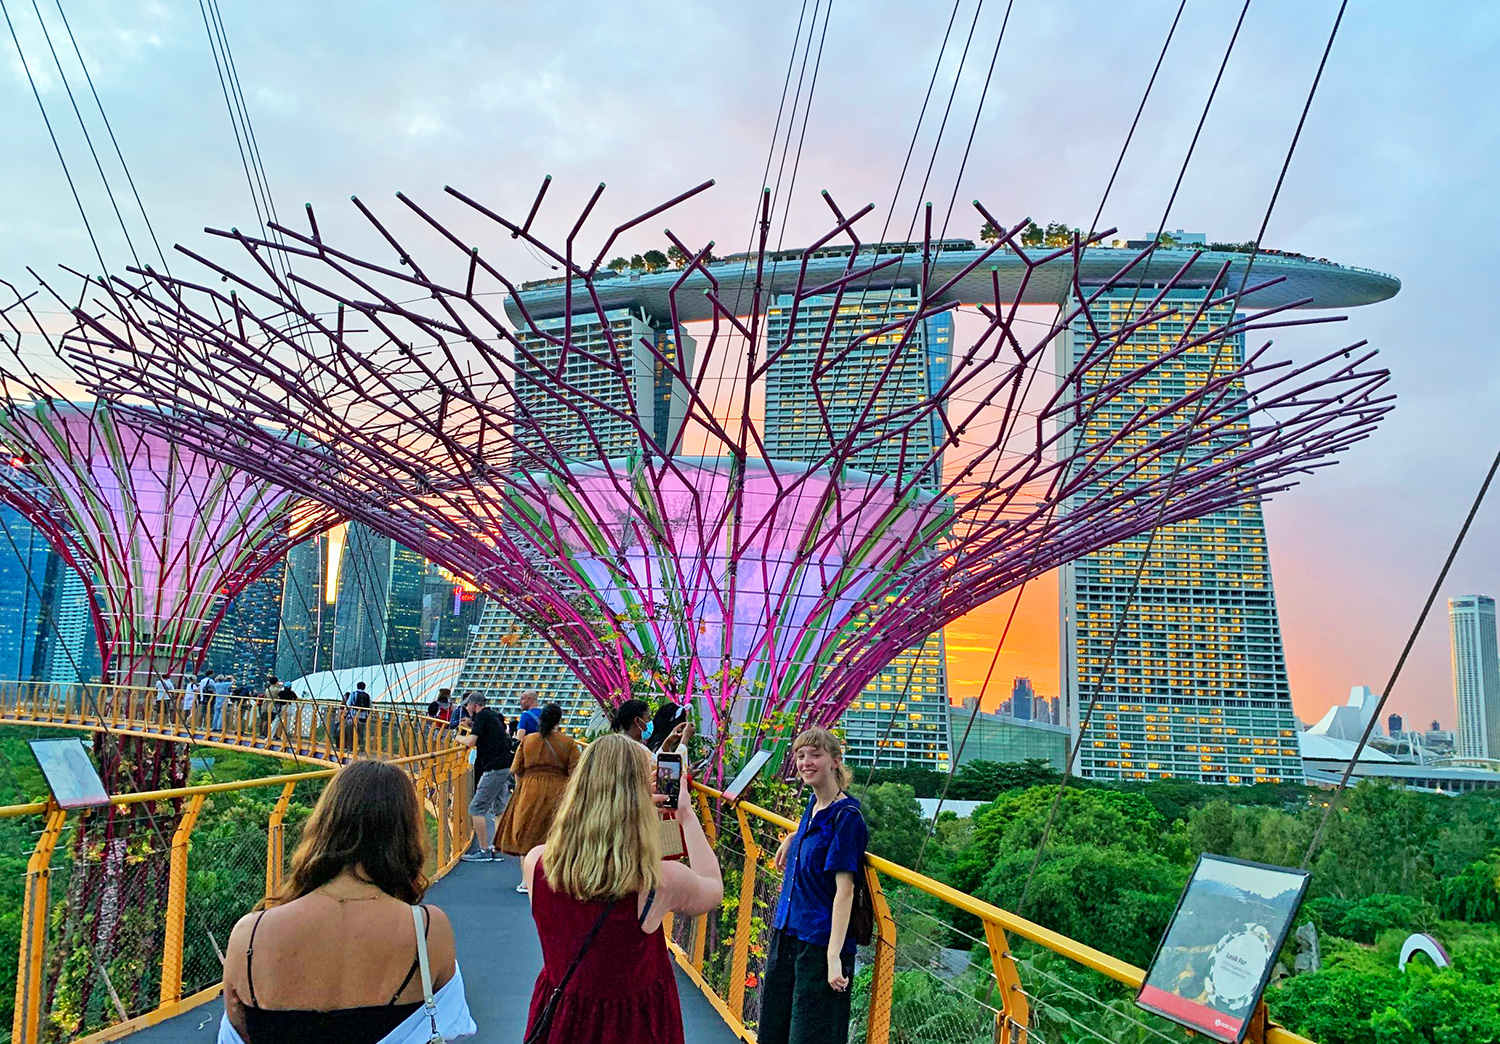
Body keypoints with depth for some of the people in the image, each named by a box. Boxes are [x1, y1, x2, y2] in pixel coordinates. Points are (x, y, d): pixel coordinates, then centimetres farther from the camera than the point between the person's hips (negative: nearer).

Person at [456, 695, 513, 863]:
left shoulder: (482, 716, -7)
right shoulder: (494, 716, 19)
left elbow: (471, 742, -15)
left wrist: (459, 738, 5)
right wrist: (472, 726, 29)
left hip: (495, 768, -9)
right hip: (507, 766, 9)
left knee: (476, 808, -5)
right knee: (500, 808, 16)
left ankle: (484, 851, -5)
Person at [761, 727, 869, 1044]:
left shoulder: (846, 816, -16)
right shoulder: (813, 804, 7)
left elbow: (844, 889, -20)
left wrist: (834, 956, -25)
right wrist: (790, 838, 20)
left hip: (819, 942, -8)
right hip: (787, 933, 8)